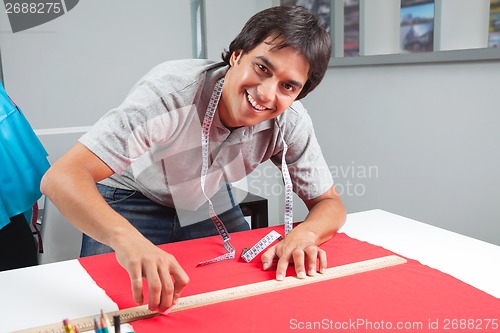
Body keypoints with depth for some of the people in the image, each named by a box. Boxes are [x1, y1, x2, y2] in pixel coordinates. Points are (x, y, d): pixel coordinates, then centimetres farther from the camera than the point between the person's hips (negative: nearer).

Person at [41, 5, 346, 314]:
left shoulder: (290, 122, -24)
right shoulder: (171, 90, -37)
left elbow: (329, 203, -13)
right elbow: (62, 177, -43)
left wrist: (304, 234, -37)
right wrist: (126, 238, -62)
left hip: (208, 199, 3)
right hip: (132, 200, -3)